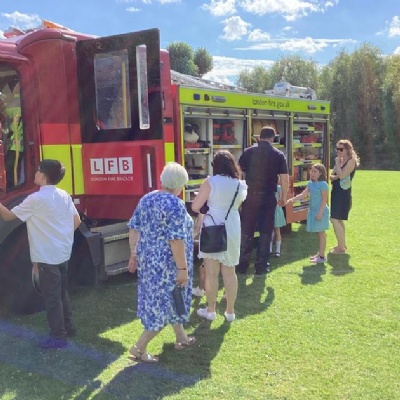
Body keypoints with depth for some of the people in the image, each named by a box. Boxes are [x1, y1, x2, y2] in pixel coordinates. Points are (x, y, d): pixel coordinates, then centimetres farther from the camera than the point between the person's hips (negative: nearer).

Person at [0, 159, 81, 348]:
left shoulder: (36, 199, -16)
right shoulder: (64, 195, 5)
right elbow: (76, 221, 11)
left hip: (47, 256, -8)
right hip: (63, 253, 8)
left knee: (51, 297, 2)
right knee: (62, 292, 20)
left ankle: (58, 336, 9)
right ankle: (68, 327, 30)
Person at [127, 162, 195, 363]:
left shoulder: (146, 199, 5)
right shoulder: (175, 204, -20)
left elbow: (134, 229, 8)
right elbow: (176, 240, -24)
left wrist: (134, 253, 15)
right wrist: (182, 268, -19)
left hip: (148, 259, 9)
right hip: (166, 263, -9)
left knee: (166, 300, 21)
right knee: (165, 304, 4)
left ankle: (181, 338, 37)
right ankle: (139, 348, 7)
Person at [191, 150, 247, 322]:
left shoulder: (210, 182, -10)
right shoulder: (240, 185, 4)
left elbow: (195, 207, -8)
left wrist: (204, 200, 11)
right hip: (232, 230, 4)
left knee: (211, 272, 6)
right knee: (229, 271, 12)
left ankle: (210, 310, 16)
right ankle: (230, 311, 20)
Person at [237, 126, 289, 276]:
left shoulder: (248, 152, 0)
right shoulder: (278, 155, 0)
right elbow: (285, 179, -1)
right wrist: (283, 197, 10)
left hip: (250, 196, 1)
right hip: (268, 197, 0)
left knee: (246, 231, 9)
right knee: (265, 231, 9)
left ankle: (242, 265, 14)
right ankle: (261, 266, 11)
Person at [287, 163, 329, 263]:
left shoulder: (323, 184, -13)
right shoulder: (310, 183, 9)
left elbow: (324, 200, -15)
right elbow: (303, 195, 10)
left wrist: (320, 212, -19)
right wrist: (292, 199, -2)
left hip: (320, 211, -7)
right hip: (312, 210, 7)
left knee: (321, 233, -3)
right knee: (319, 233, 15)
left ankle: (322, 257, 1)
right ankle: (320, 253, 24)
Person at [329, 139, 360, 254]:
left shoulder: (351, 161, -12)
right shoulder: (340, 160, 12)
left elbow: (342, 175, -24)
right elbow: (331, 176, 10)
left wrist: (337, 163, -13)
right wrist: (334, 177, -12)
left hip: (343, 193, -9)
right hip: (336, 192, 9)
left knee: (334, 219, -13)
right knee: (339, 220, 16)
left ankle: (341, 247, -7)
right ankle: (342, 244, 28)